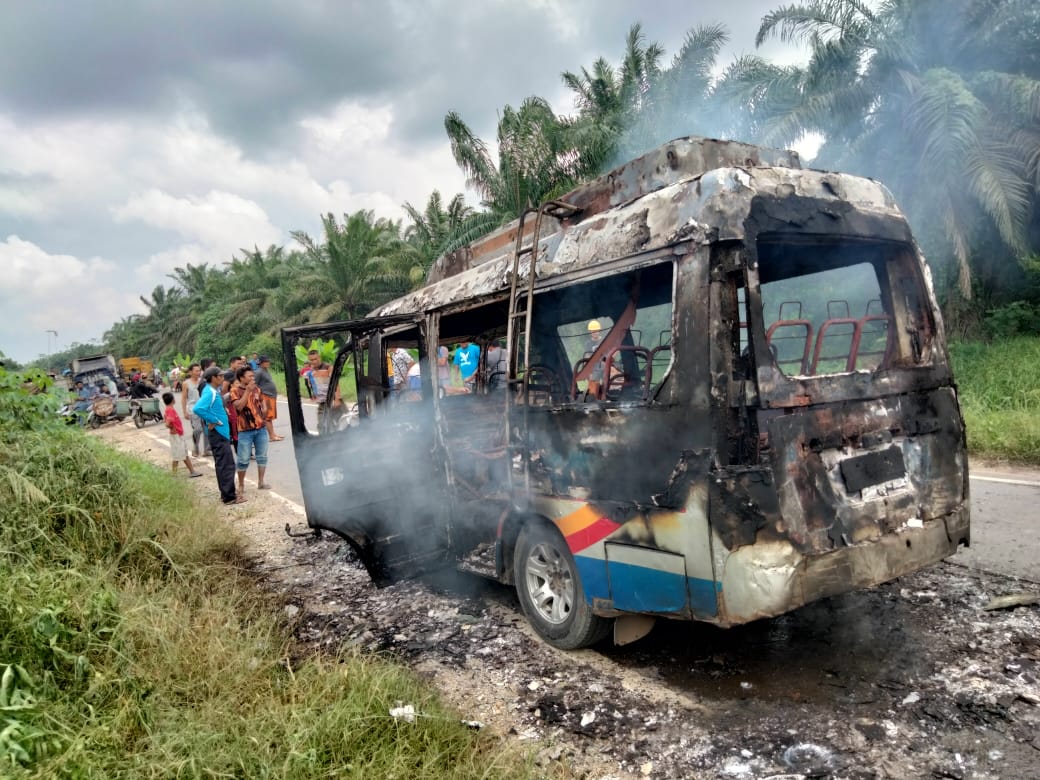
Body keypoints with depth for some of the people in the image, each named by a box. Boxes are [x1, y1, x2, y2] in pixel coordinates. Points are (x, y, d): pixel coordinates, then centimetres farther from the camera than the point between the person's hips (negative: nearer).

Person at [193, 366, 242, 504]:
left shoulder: (213, 391, 10)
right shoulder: (210, 393, -19)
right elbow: (197, 408, -33)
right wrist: (214, 420, -24)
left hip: (220, 432, 10)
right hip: (218, 432, -10)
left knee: (222, 464, 15)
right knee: (227, 464, -7)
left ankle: (226, 493, 24)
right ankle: (229, 497, -3)